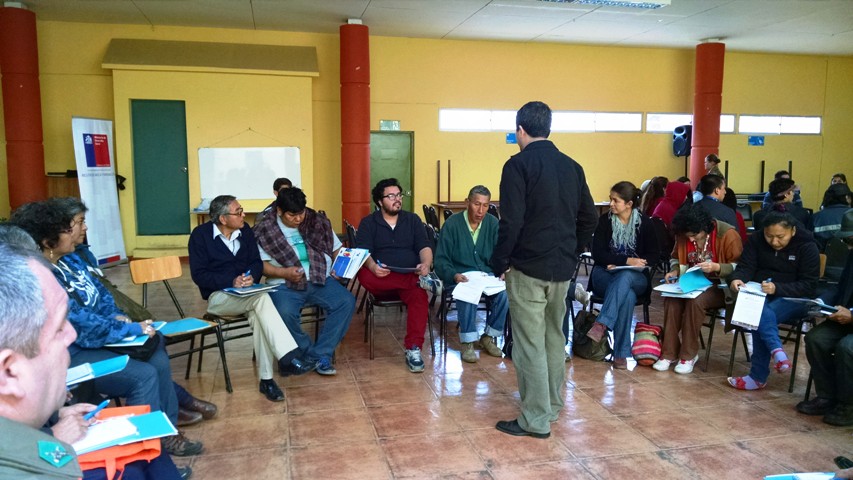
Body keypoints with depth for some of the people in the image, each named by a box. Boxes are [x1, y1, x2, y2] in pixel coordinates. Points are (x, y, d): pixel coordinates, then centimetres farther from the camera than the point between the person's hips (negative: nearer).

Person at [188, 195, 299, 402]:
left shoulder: (245, 230, 7)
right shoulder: (200, 235, -5)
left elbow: (257, 262, 9)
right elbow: (198, 274, -9)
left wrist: (252, 276, -15)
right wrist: (231, 282, -22)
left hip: (246, 293, 4)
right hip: (218, 297, -4)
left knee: (259, 316, -32)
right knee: (262, 298, -34)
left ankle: (266, 379, -26)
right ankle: (287, 356, -37)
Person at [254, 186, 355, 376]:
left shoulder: (317, 222, 11)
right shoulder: (265, 230, 2)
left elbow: (336, 248, 17)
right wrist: (284, 272, -19)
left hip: (320, 280, 3)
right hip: (285, 284, -2)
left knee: (347, 301, -23)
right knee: (285, 313, -34)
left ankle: (322, 354, -16)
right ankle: (311, 355, -9)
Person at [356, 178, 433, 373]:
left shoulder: (412, 219, 14)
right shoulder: (368, 223, 8)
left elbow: (424, 247, 5)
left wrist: (425, 265, -19)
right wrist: (372, 266, -28)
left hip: (410, 277, 0)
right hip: (381, 279, 0)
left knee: (419, 295, -34)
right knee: (365, 276, -35)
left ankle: (413, 349, -35)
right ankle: (424, 283, -29)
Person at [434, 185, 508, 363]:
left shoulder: (493, 223, 5)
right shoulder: (452, 224, -4)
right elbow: (441, 260, -4)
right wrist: (454, 275, -24)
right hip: (460, 277, -3)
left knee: (504, 293, -27)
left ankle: (488, 337, -5)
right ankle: (467, 342, -20)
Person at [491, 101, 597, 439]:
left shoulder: (518, 164, -10)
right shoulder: (571, 166, 9)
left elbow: (511, 222, -17)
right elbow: (589, 218, 12)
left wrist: (499, 263, -7)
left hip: (528, 268, -7)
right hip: (562, 269, 7)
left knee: (530, 344, 0)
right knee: (555, 338, 18)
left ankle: (536, 420, 6)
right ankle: (552, 407, 29)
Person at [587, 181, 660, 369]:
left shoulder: (644, 223, 3)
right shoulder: (605, 220, 2)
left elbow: (654, 255, 1)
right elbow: (597, 253, -5)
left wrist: (619, 265, -14)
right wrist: (626, 260, -20)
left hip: (635, 278, 0)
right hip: (605, 275, 0)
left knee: (624, 277, -38)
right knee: (627, 296, -34)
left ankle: (602, 324, -46)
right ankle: (621, 353, -36)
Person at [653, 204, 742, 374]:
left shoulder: (727, 234, -15)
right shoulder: (683, 235, 0)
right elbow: (676, 258, 17)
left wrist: (716, 267, -29)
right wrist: (674, 271, -5)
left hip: (719, 286, -4)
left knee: (695, 301, -35)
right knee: (671, 299, -27)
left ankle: (689, 355, -20)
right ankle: (669, 353, -20)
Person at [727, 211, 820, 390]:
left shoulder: (807, 246, -7)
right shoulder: (756, 239, 1)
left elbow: (808, 285, -12)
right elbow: (745, 267, -3)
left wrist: (777, 288, -30)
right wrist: (737, 280, -29)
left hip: (793, 298, -3)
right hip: (759, 293, 3)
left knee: (760, 317, -32)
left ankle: (758, 377, -29)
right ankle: (776, 350, -46)